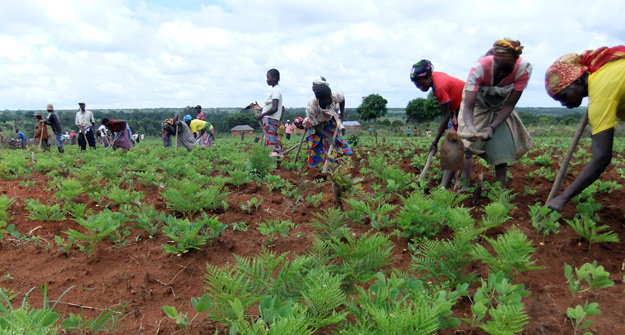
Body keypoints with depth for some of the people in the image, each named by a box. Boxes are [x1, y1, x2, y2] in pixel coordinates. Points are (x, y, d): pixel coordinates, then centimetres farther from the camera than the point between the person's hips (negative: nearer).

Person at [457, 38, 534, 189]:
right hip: (478, 105, -2)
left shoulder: (524, 69, -30)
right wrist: (471, 127, -60)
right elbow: (468, 107, -39)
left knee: (504, 146, -7)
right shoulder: (479, 69, -37)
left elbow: (509, 105, -24)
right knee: (467, 144, -18)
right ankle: (464, 188, -17)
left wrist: (492, 128, -39)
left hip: (501, 108, 2)